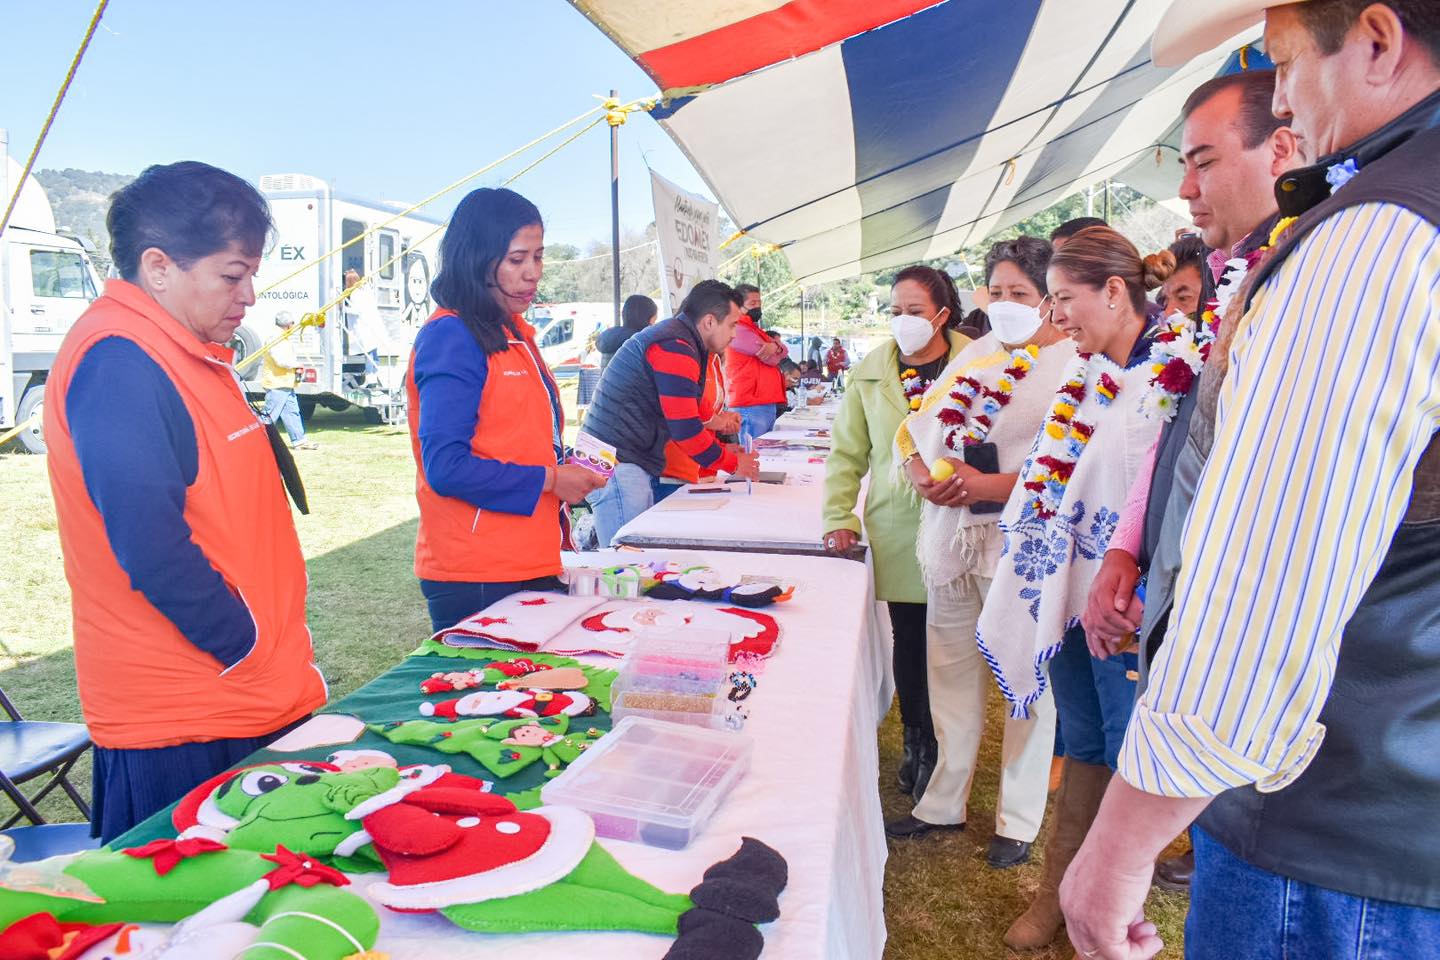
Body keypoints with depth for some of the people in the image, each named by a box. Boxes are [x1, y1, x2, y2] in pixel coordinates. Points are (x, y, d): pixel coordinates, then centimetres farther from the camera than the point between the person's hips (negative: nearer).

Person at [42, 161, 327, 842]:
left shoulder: (187, 354, 13)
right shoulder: (117, 362, -18)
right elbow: (152, 547, -25)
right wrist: (250, 648, -14)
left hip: (246, 703, 9)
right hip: (181, 725, -9)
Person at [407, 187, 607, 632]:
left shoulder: (515, 334, 15)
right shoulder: (451, 337, -13)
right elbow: (446, 466, -20)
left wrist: (571, 472, 7)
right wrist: (547, 480, -14)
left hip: (532, 565, 9)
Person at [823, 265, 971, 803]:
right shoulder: (871, 371, 6)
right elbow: (847, 452, 8)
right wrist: (838, 518, 2)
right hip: (895, 529, 2)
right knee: (909, 639, 10)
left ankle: (939, 749, 26)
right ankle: (915, 743, 30)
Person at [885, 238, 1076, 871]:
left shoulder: (1072, 364, -5)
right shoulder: (976, 353, 15)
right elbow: (918, 427, 13)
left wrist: (989, 486, -21)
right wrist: (922, 472, -7)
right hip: (950, 534, 6)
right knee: (951, 675, 14)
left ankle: (1018, 821, 24)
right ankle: (943, 803, 30)